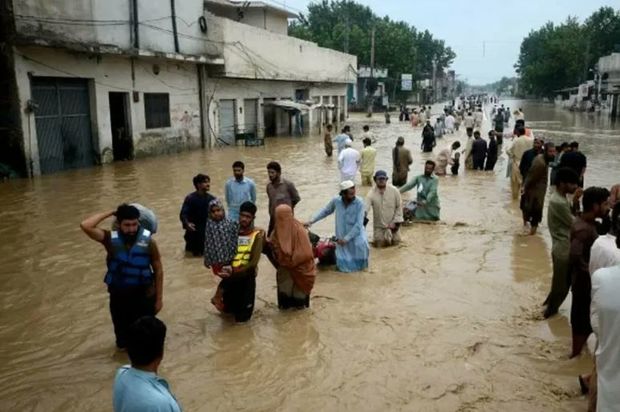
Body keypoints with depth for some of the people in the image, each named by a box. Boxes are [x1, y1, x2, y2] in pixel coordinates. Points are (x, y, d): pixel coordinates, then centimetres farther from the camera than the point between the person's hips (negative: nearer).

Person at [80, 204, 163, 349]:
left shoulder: (148, 241, -15)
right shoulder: (111, 239, -13)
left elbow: (158, 270, -6)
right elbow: (85, 226, -27)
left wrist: (159, 297, -3)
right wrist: (110, 213, -19)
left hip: (144, 295, -1)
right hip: (119, 296, 1)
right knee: (122, 331, 20)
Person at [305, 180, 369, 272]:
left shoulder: (359, 203, -20)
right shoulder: (336, 201, -12)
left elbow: (359, 224, -21)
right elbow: (325, 211, 5)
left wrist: (346, 238, -23)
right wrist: (311, 221, -2)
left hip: (356, 233, -1)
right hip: (342, 236, 1)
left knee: (360, 243, -30)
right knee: (344, 266, -2)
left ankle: (360, 264, -2)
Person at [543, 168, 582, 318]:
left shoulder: (559, 197, 5)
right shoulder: (558, 202, -26)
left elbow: (571, 216, 11)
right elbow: (574, 223, -19)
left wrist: (575, 202, -2)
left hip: (563, 247, 9)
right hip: (564, 249, -9)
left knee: (561, 281, 24)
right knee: (562, 283, 8)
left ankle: (550, 303, 41)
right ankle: (550, 310, 25)